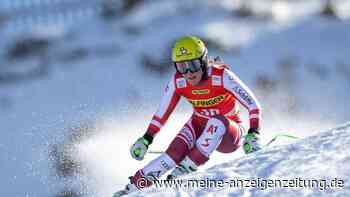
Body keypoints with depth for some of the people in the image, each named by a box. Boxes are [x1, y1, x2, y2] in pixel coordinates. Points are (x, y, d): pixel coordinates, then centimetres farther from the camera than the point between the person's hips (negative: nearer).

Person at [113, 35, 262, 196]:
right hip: (199, 127, 3)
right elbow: (162, 112, 2)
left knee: (217, 122, -36)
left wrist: (253, 135, -35)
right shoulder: (178, 81, -14)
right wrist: (146, 139, -1)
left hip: (229, 134, -3)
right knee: (176, 151, -25)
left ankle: (188, 167, -28)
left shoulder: (222, 76, -25)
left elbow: (253, 105, -22)